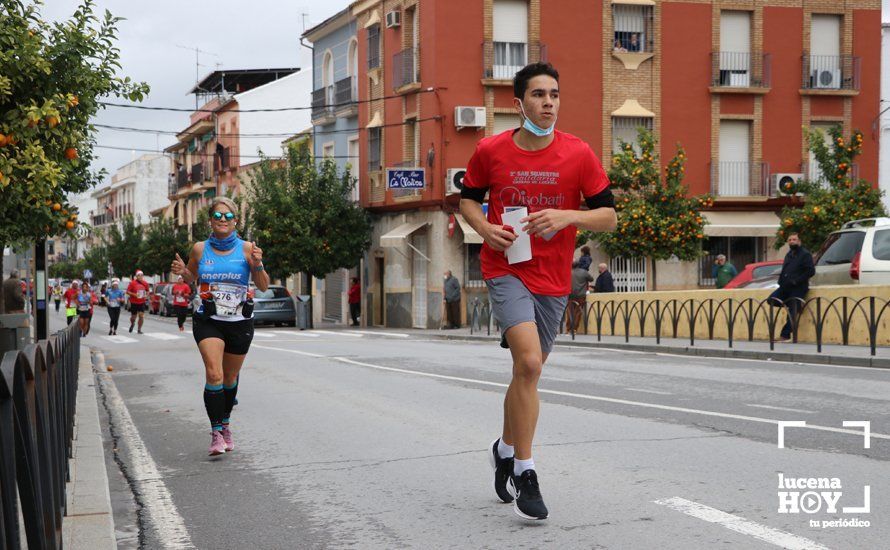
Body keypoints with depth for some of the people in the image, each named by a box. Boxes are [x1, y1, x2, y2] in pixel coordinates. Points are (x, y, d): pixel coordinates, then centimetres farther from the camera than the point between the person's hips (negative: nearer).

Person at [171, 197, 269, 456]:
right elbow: (192, 277, 17)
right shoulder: (200, 249, 0)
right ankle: (216, 433, -15)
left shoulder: (246, 248, -4)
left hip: (240, 322, 1)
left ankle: (225, 424, 36)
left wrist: (257, 265, -20)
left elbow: (264, 286, -2)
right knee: (213, 374, -18)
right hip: (208, 320, -1)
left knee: (230, 377, 14)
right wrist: (182, 271, -4)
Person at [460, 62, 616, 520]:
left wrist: (565, 216, -18)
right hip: (506, 270, -3)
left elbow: (609, 216, -1)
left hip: (553, 278, 3)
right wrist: (485, 228, -8)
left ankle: (505, 448, 41)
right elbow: (469, 197, 13)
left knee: (527, 371, 14)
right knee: (529, 363, -21)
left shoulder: (578, 154, -4)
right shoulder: (490, 151, -3)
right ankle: (524, 474, -12)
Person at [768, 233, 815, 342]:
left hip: (798, 288, -8)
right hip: (785, 287, 8)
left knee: (792, 313, -6)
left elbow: (811, 271, -15)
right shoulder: (789, 255, 20)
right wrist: (781, 281, 6)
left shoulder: (805, 254, -5)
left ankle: (785, 335, -3)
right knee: (772, 299, -11)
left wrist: (796, 281, -18)